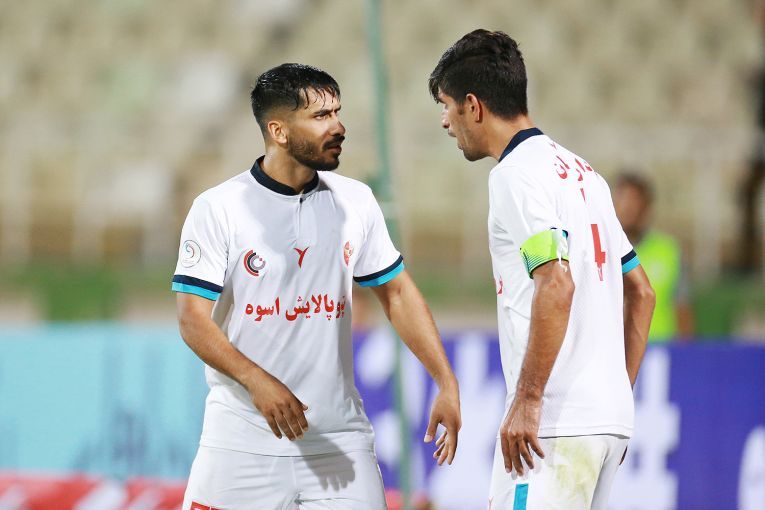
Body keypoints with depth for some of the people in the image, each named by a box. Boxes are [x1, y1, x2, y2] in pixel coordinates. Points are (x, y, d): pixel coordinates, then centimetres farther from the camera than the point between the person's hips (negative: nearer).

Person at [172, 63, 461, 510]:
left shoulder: (355, 201, 7)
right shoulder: (218, 208, -6)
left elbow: (397, 293, 13)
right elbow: (193, 319, -10)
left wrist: (447, 384, 4)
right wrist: (257, 381, -25)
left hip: (338, 439, 3)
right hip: (243, 438, -3)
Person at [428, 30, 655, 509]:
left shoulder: (517, 173, -9)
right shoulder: (580, 170, 19)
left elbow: (557, 286, -22)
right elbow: (641, 292, 23)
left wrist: (527, 399, -20)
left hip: (556, 426, -9)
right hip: (609, 418, 9)